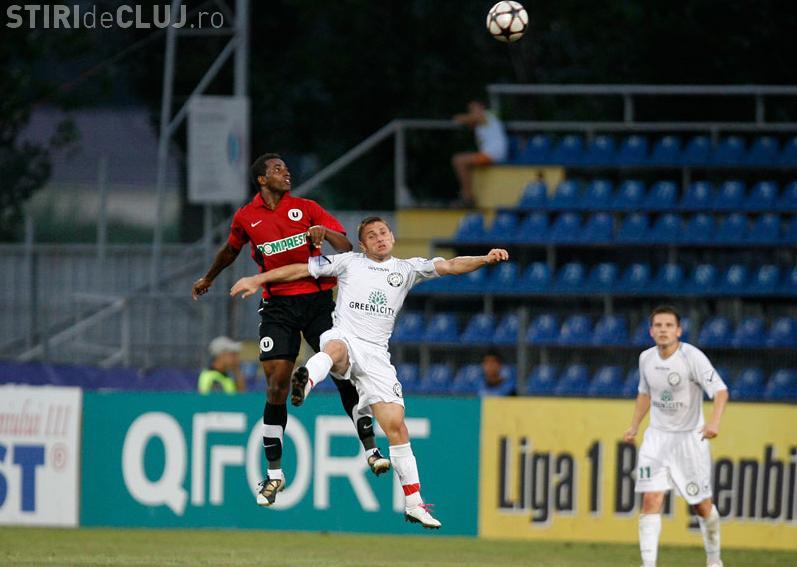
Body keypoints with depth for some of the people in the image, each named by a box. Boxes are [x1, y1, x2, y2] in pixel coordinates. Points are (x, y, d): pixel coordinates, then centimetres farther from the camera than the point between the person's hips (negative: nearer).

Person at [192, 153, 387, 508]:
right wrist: (208, 279, 42)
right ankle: (274, 474, 3)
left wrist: (324, 231, -20)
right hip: (277, 307, 0)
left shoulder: (306, 208, 5)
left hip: (317, 301, 0)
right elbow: (231, 250, 28)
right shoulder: (245, 218, 7)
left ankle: (371, 451, -3)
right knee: (277, 386, -6)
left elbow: (346, 247, 0)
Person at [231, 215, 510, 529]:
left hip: (375, 354, 2)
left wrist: (486, 259, -8)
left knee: (395, 425, -6)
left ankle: (414, 503, 2)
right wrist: (258, 279, 14)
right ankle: (305, 381, -76)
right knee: (336, 348, -42)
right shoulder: (349, 262, 15)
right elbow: (301, 269, 18)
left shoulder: (407, 268, 18)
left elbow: (450, 266, 8)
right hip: (344, 337, -2)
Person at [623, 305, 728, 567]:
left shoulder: (692, 357, -17)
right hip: (657, 436, 3)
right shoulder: (646, 359, 0)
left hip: (690, 437, -3)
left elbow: (720, 391, -24)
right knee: (651, 500, -13)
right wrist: (634, 426, 15)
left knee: (701, 505, 7)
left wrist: (714, 421, -40)